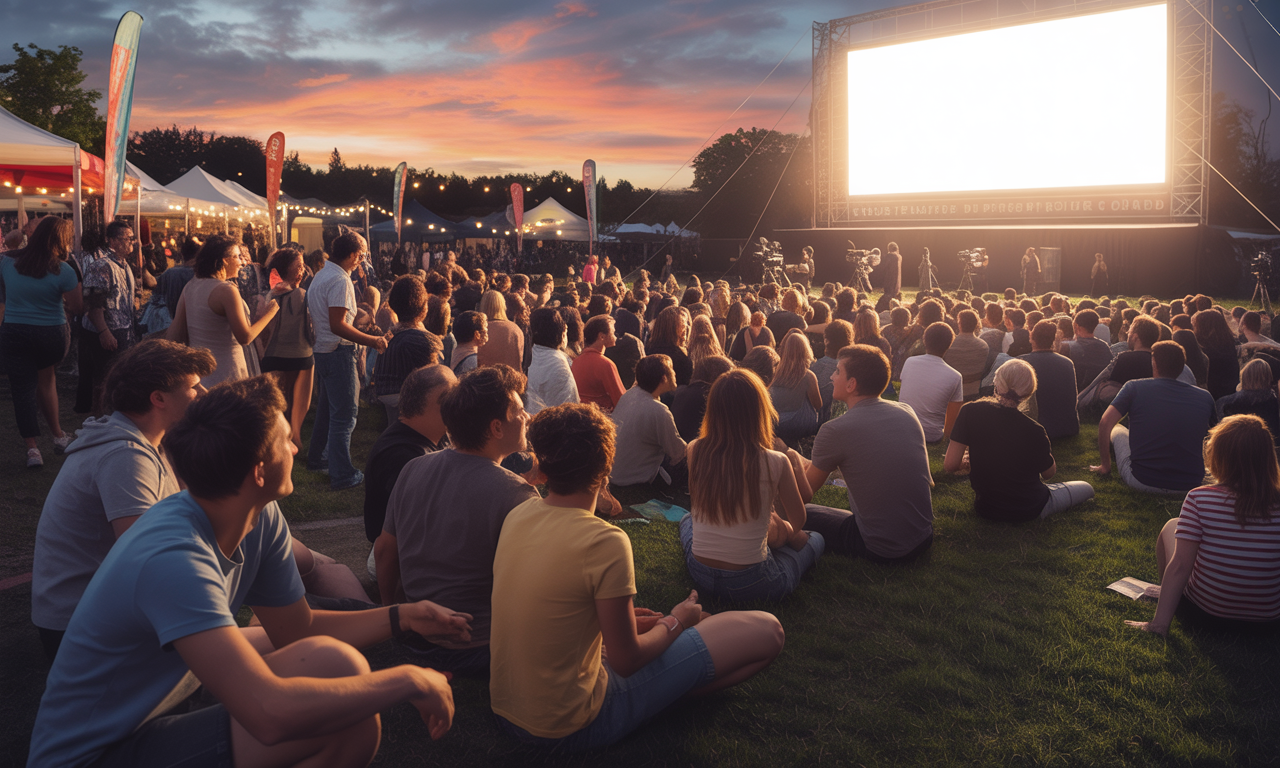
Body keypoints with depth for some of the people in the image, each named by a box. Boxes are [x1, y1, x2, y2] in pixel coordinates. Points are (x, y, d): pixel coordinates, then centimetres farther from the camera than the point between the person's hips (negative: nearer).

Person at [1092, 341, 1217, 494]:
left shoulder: (1134, 388, -2)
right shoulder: (1205, 397, 3)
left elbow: (1104, 424, -8)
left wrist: (1105, 465, 5)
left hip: (1141, 483, -2)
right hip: (1189, 486, 2)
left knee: (1117, 429, 25)